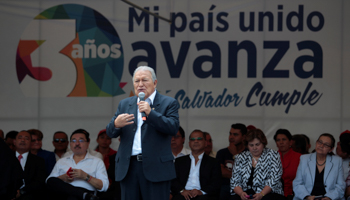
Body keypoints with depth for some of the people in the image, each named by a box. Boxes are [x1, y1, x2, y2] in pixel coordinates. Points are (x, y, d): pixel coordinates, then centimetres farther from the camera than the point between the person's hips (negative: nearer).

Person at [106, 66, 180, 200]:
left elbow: (173, 128, -11)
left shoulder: (169, 103, 4)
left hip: (156, 168, -4)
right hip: (128, 167, 4)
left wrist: (150, 113, -21)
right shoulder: (125, 104, 16)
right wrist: (116, 124, -14)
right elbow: (110, 133, 10)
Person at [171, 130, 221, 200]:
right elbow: (173, 180, 12)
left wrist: (201, 192, -13)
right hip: (185, 194, 1)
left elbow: (216, 183, 6)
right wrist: (182, 190, -10)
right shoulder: (179, 161, 24)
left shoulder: (213, 162, 18)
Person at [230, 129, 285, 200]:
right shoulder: (241, 158, 12)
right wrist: (241, 193, -14)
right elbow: (235, 181, 8)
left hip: (268, 193, -2)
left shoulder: (272, 155, 4)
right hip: (246, 194, 2)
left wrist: (262, 194, -22)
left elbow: (274, 179, -7)